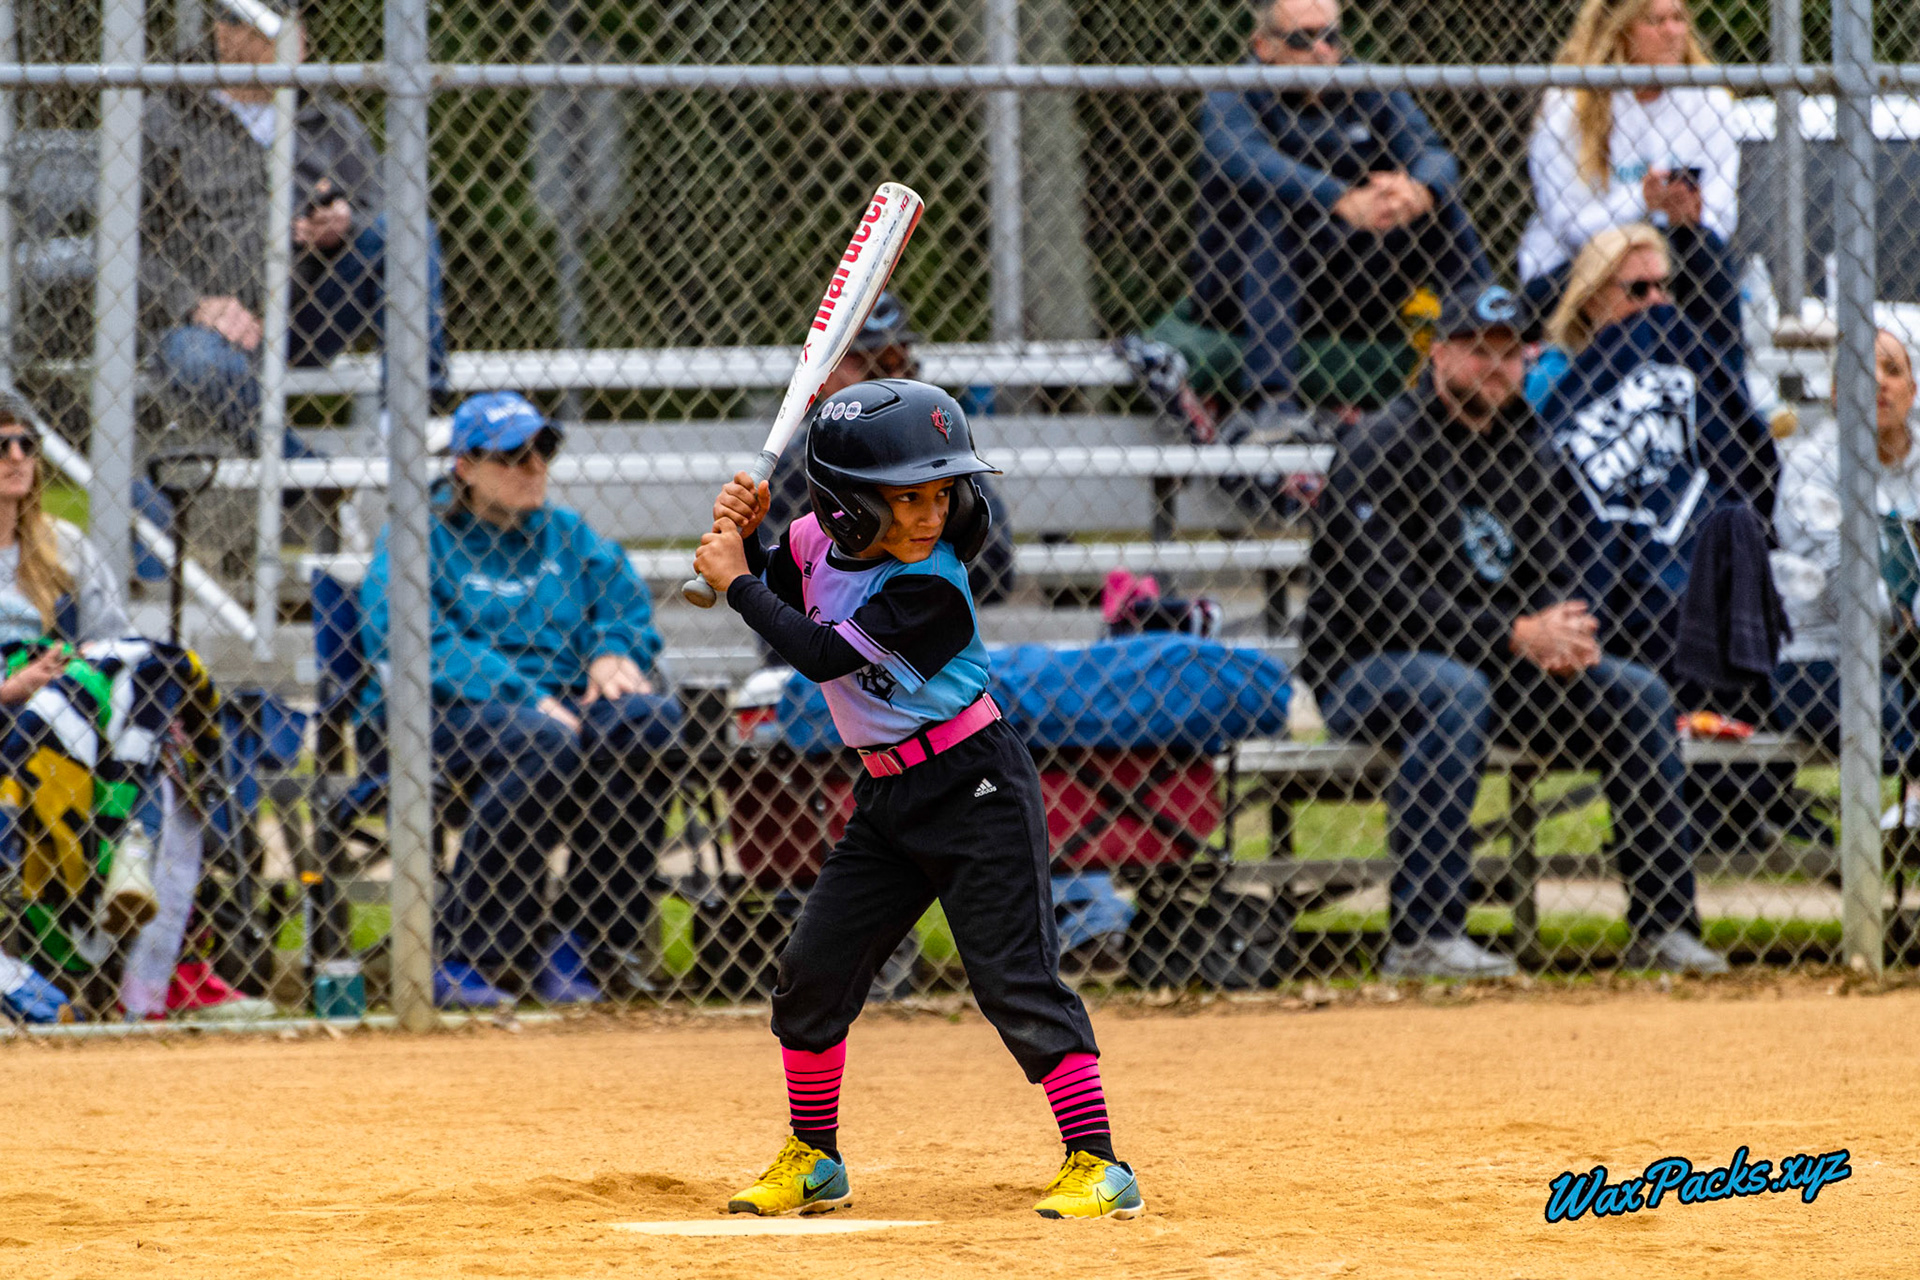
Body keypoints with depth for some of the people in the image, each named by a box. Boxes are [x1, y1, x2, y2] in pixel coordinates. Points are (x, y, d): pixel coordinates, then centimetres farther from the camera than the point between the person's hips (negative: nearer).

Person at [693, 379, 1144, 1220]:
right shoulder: (821, 542, -3)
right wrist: (740, 534, -4)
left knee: (1015, 976, -13)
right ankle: (813, 1162, 21)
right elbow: (772, 588, 16)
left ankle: (1099, 1166, -12)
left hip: (975, 784, -7)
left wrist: (739, 584, -18)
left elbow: (823, 654, -27)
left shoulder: (931, 588, -23)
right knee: (814, 967, 7)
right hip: (888, 795, 7)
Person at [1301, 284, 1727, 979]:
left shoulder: (1523, 452, 13)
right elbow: (1386, 596, -21)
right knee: (1455, 692, -39)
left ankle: (1661, 927, -2)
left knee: (1640, 696, -5)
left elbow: (1551, 575, 10)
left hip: (1497, 662, 7)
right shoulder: (1382, 447, -11)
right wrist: (1515, 636, -26)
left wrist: (1567, 636, -15)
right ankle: (1421, 939, -41)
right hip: (1362, 670, -7)